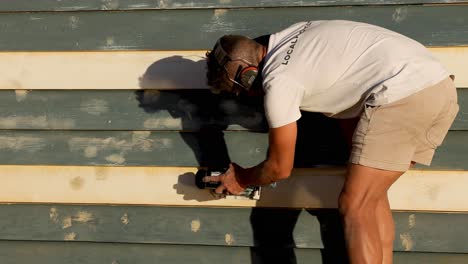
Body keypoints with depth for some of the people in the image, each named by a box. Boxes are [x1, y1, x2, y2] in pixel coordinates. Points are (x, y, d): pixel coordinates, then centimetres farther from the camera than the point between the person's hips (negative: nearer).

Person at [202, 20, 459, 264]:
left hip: (405, 94, -10)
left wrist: (241, 179, 23)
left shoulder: (278, 81, -7)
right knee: (371, 196, 16)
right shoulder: (289, 38, 17)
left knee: (355, 208, -6)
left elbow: (280, 168, 5)